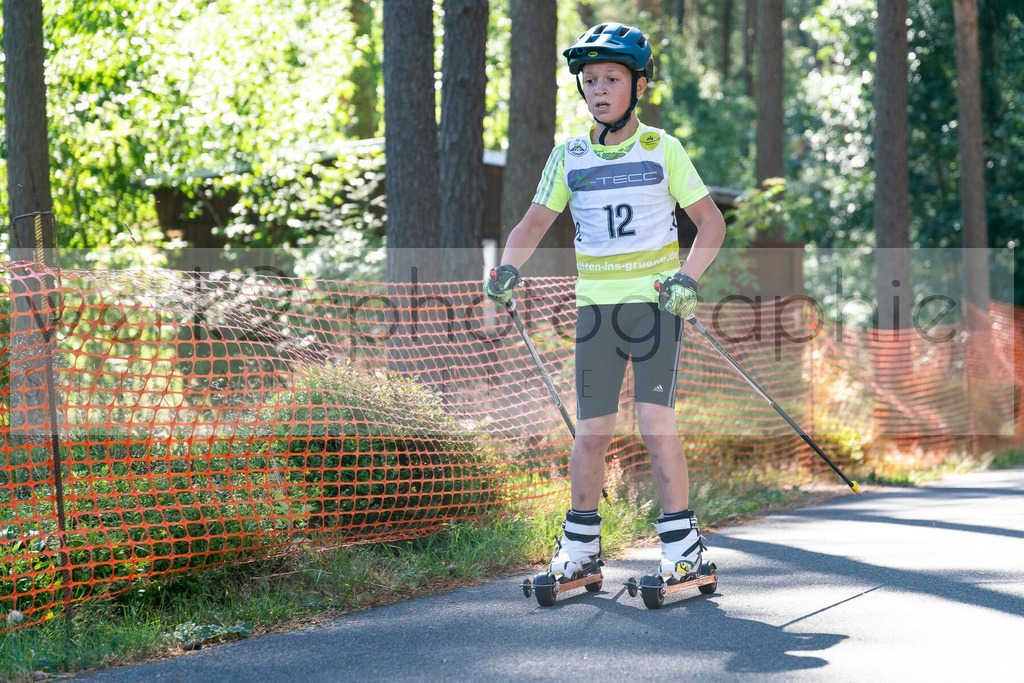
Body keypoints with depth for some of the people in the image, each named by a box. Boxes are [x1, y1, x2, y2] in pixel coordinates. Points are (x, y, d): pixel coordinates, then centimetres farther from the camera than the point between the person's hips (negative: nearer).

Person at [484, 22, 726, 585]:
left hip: (657, 304, -2)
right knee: (593, 429, 2)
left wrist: (687, 279, -12)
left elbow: (711, 222, 2)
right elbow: (533, 224, 9)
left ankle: (681, 543, -5)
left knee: (655, 420, -11)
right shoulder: (569, 157, 4)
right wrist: (508, 268, -10)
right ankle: (580, 542, 15)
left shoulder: (662, 150, -1)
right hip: (595, 306, 2)